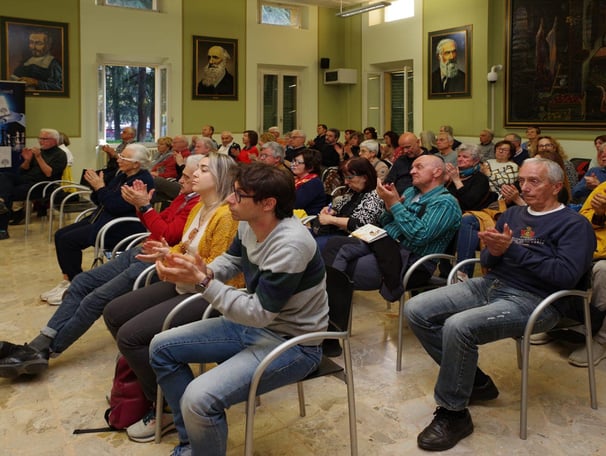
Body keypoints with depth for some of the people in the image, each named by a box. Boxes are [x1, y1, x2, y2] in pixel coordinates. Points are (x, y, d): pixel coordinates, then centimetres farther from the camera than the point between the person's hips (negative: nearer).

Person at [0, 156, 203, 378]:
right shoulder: (184, 197, 17)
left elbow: (167, 236, -20)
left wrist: (145, 206, -14)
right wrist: (142, 204, 5)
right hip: (141, 251, 10)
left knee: (96, 299, -14)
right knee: (81, 282, 2)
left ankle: (45, 351, -2)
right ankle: (41, 343, 0)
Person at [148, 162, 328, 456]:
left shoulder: (290, 245, -30)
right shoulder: (249, 224, -4)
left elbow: (259, 313, -26)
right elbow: (231, 260, 14)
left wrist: (203, 283, -26)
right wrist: (204, 273, -9)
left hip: (291, 342, -9)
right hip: (254, 323, 9)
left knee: (200, 398, -28)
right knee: (162, 347, 10)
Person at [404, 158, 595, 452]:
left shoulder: (574, 225, -2)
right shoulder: (513, 214, 18)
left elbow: (567, 276, -16)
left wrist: (513, 250, -19)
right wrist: (494, 251, -10)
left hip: (532, 300, -8)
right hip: (489, 284, 8)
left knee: (458, 326, -33)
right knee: (416, 311, -8)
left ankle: (453, 414, -12)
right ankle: (475, 382, 7)